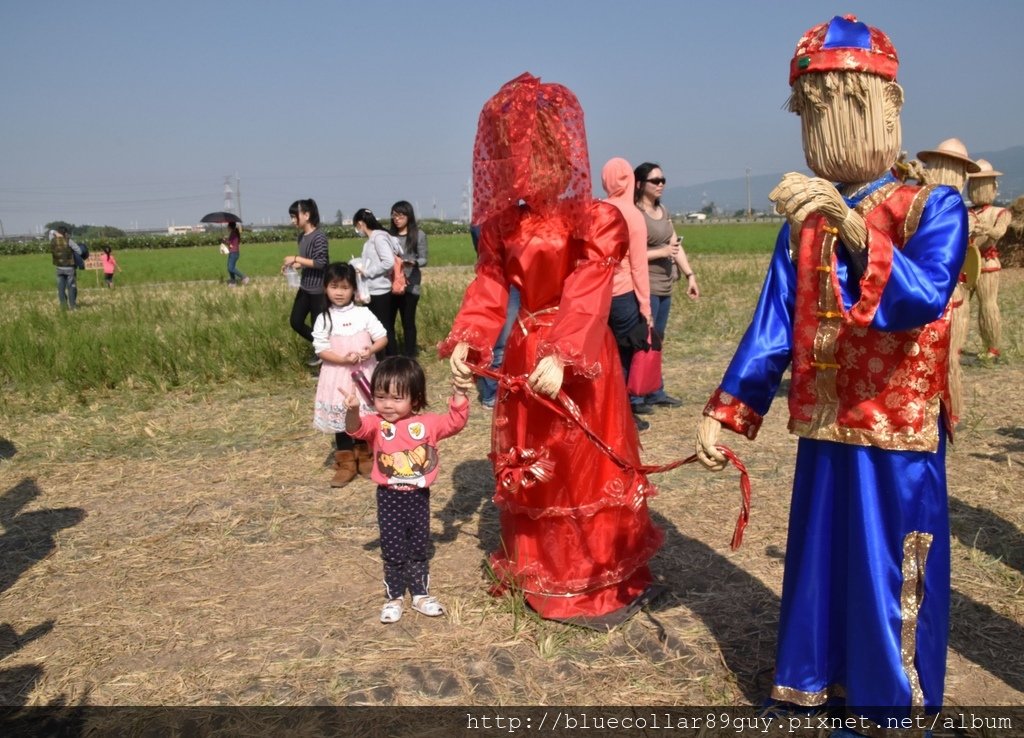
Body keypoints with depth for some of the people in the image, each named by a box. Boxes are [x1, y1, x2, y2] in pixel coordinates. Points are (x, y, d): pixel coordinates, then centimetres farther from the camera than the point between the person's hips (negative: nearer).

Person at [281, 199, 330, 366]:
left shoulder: (319, 236, -17)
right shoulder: (301, 236, 8)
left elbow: (321, 263, -22)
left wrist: (296, 258, -21)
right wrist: (292, 265, 1)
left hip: (319, 290, -9)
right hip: (305, 287, 9)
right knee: (295, 322, 11)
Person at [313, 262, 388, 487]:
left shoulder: (364, 313, -1)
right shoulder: (323, 318, -3)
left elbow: (382, 337, 0)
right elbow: (321, 349, -7)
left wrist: (370, 350, -19)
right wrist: (344, 359, -21)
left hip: (364, 373, 0)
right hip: (337, 376, 0)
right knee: (340, 419, 5)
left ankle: (365, 458, 26)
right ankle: (345, 464, 16)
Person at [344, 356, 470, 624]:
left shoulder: (427, 423, -3)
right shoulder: (376, 424, -8)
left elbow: (456, 422, 0)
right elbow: (356, 428, -26)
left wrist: (459, 394, -13)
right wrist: (352, 411, -48)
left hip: (418, 496, 1)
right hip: (389, 497, -1)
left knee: (419, 549, 15)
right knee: (393, 551, 8)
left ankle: (421, 594, 30)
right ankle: (394, 597, 23)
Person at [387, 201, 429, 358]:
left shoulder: (419, 234, -2)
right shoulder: (389, 234, 6)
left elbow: (423, 259, -3)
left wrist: (412, 262, -22)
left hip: (410, 285, -3)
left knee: (408, 322, 4)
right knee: (387, 321, 2)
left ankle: (408, 356, 14)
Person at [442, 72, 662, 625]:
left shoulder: (593, 221, -12)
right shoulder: (505, 223, 7)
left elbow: (588, 297, -23)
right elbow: (489, 286, 1)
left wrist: (560, 356, -36)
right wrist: (466, 341, -15)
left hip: (579, 358, -6)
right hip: (524, 352, 6)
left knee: (585, 465, 2)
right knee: (526, 466, 15)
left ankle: (604, 584, 19)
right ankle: (538, 573, 33)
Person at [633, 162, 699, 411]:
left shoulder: (663, 210, 14)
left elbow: (676, 245, 15)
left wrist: (690, 275, 10)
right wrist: (661, 252, -16)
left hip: (664, 286, 8)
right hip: (645, 287, -8)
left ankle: (656, 393, 22)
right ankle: (634, 397, -1)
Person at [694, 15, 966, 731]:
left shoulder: (933, 206, -7)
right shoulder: (805, 219, 5)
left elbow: (922, 301, -25)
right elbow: (773, 326, 5)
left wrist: (852, 227, -39)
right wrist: (725, 413, 0)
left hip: (898, 437, -4)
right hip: (823, 433, 4)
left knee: (889, 584, 6)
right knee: (819, 570, 16)